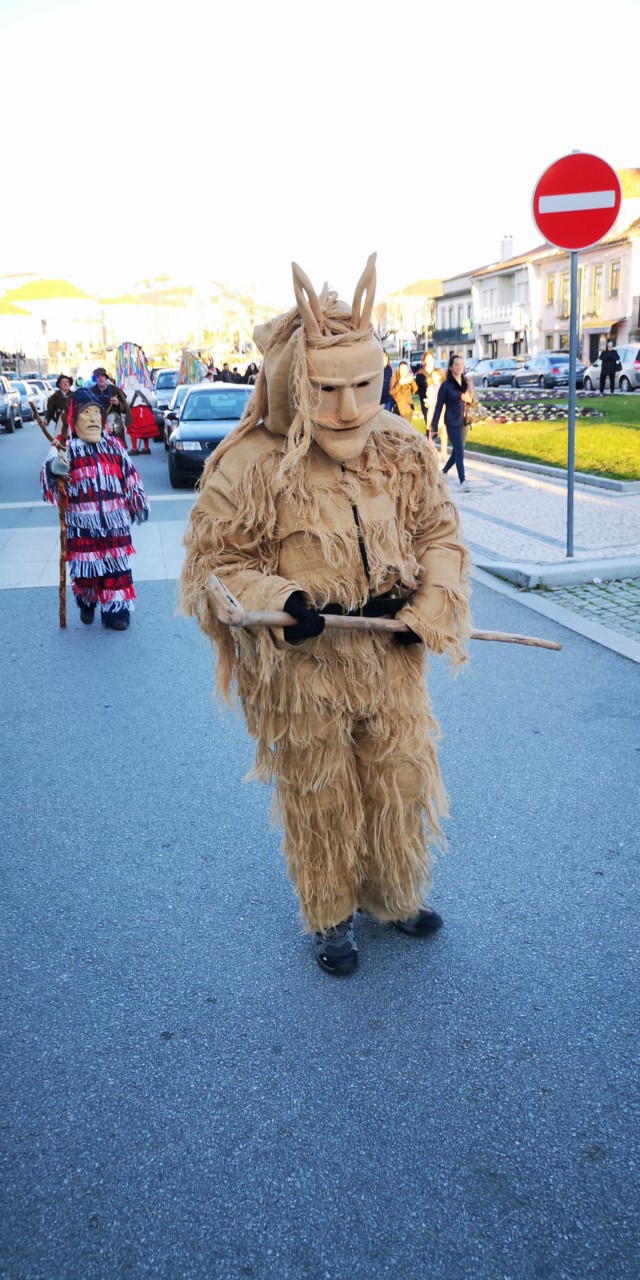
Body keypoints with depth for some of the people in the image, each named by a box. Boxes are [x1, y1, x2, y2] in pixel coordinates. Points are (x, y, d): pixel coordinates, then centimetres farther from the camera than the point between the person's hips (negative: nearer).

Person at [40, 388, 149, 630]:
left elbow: (129, 477, 16)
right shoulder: (66, 447, -6)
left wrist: (139, 503, 19)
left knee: (116, 565, 3)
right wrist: (54, 470, -41)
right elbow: (49, 480, -19)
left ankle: (115, 609, 13)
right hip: (82, 521, -3)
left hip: (114, 520, 3)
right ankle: (86, 603, 30)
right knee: (85, 565, 3)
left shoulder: (113, 445, 8)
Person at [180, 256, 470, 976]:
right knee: (320, 801, 13)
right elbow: (211, 564, -11)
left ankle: (393, 897, 46)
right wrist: (277, 603, -28)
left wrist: (429, 599, -11)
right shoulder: (249, 466, -17)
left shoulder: (404, 453, -3)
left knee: (403, 784, 18)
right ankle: (328, 918, 39)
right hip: (301, 672, -4)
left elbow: (440, 534, 8)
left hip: (392, 660, 4)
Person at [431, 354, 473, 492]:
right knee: (459, 451, -11)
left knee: (457, 450, 12)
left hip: (464, 421, 5)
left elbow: (472, 402, 14)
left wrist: (469, 399, -11)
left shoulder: (466, 382, 7)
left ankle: (444, 471, 33)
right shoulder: (446, 385, -7)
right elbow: (439, 406, -6)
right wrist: (434, 426, -8)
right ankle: (462, 481, -11)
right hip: (452, 422, -5)